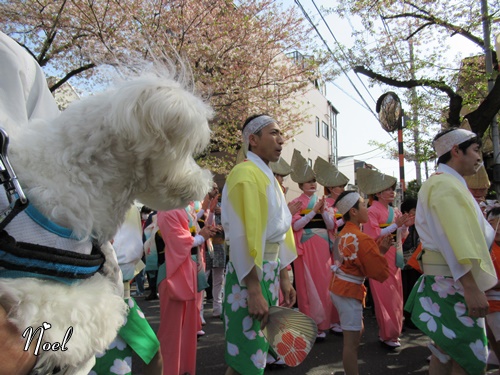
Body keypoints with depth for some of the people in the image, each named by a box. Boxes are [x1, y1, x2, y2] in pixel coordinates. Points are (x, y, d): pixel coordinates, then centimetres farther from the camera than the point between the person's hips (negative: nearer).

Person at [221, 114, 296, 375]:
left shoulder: (268, 176, 14)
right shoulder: (245, 173, -14)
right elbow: (241, 236, -21)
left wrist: (283, 278, 15)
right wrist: (254, 291, -22)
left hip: (270, 270, 9)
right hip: (250, 273, -9)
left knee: (257, 352, 20)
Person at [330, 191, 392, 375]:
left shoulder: (345, 233, 8)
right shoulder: (363, 239, -19)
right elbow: (380, 272, -16)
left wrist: (379, 248, 2)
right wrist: (382, 251, -2)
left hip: (339, 285, 10)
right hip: (349, 290, -10)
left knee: (358, 330, 23)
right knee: (352, 341, -1)